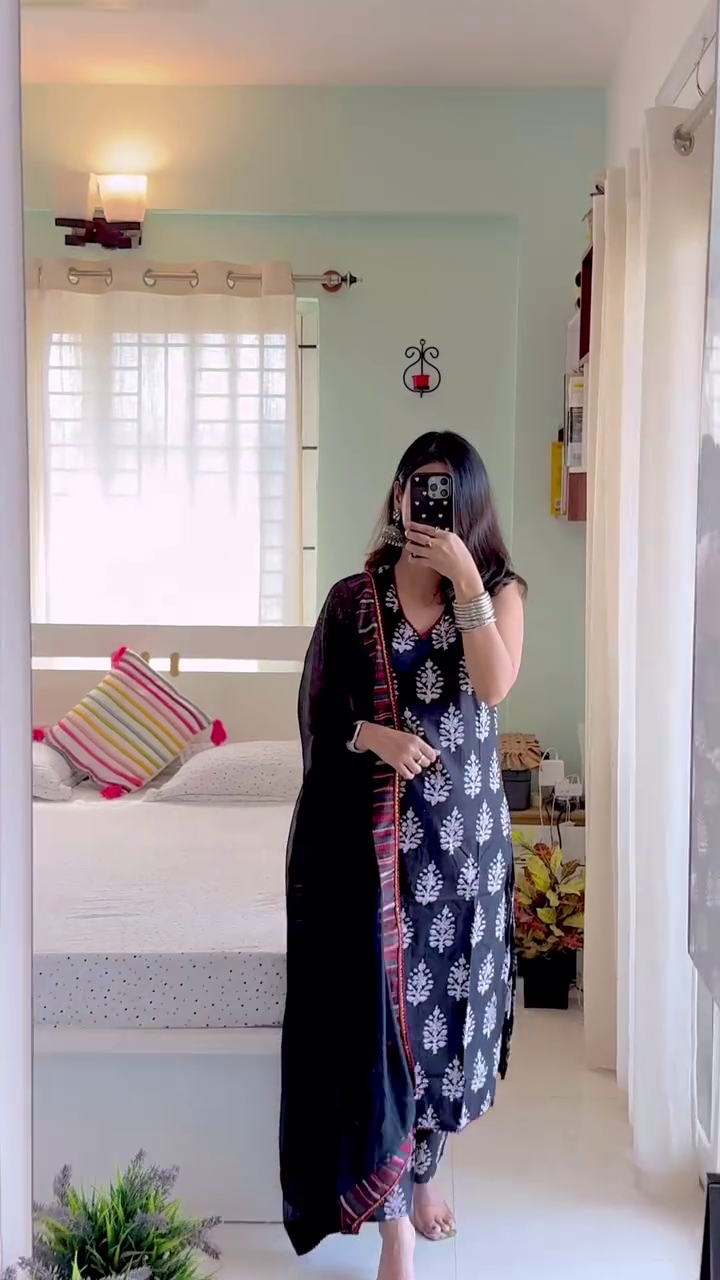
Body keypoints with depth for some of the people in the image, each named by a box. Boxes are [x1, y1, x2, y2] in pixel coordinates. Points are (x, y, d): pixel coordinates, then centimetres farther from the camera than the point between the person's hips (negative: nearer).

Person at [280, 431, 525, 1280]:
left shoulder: (499, 591, 2)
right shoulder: (355, 597, 1)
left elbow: (494, 685, -16)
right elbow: (316, 709, 3)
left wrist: (466, 578, -19)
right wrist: (370, 737, -15)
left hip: (462, 829, 1)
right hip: (368, 832, -1)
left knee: (445, 997, 11)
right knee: (379, 1009, -3)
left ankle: (423, 1172, 35)